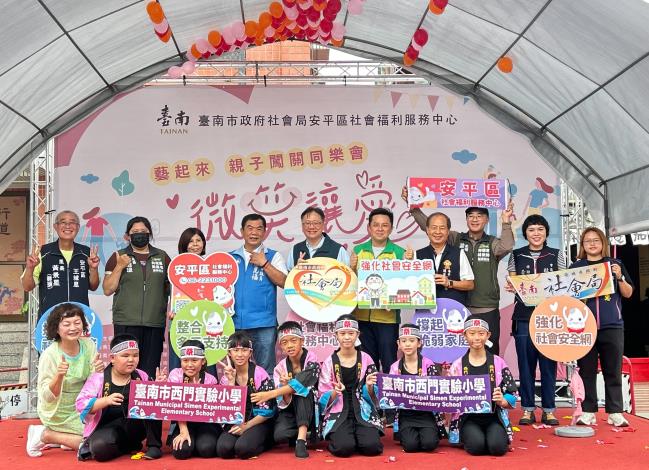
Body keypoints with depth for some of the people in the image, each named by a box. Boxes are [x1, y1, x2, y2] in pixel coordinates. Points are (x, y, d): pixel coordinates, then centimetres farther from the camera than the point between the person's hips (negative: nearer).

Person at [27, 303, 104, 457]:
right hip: (59, 414, -6)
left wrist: (97, 372, -26)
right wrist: (59, 376, -38)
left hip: (80, 408, 6)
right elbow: (47, 397, -20)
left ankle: (60, 438, 10)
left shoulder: (89, 345, -9)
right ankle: (46, 435, 2)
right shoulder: (49, 355, -21)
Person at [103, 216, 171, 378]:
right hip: (126, 324, -1)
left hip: (155, 324, 2)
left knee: (150, 371, 2)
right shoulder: (118, 257, 9)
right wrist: (119, 267, -6)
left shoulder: (162, 257, 12)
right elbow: (108, 290, 5)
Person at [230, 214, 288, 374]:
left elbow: (284, 282, -7)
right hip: (235, 323, 3)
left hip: (264, 324, -3)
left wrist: (264, 264, -11)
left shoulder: (273, 256, 5)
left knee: (265, 370, 1)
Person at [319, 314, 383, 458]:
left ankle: (358, 436, 8)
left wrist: (369, 386, -17)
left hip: (363, 412, 1)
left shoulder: (366, 359, 3)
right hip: (338, 414, -1)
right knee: (344, 448, -28)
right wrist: (335, 392, -21)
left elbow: (373, 396, 5)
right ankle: (338, 437, 6)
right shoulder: (329, 362, 1)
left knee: (371, 447, -25)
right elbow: (324, 399, -1)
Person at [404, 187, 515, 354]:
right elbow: (428, 226, 0)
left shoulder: (492, 243, 6)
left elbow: (506, 247, -15)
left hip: (487, 310, 0)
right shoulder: (455, 239, 6)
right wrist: (413, 206, -10)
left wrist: (506, 223, -27)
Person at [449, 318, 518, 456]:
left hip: (494, 416, 0)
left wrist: (502, 401, -20)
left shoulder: (498, 363, 2)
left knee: (498, 447, -27)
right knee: (476, 447, -28)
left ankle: (493, 436, 7)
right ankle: (469, 437, 6)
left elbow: (512, 396, 1)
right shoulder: (457, 365, 3)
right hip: (468, 418, 0)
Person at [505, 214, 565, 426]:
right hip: (524, 315, 0)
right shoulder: (516, 256, 9)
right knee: (525, 362, 1)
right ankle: (527, 409, 10)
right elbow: (512, 283, 11)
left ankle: (549, 410, 10)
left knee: (548, 362, 1)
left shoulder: (557, 255, 9)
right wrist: (511, 288, -11)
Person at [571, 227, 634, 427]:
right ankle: (588, 412, 10)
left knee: (613, 371, 4)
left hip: (612, 326, 0)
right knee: (586, 371, 3)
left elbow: (628, 293, 7)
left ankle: (615, 412, 10)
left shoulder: (615, 264, 8)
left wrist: (619, 277, -8)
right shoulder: (576, 267, 8)